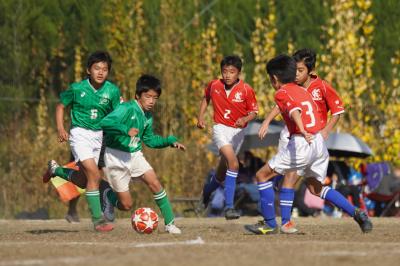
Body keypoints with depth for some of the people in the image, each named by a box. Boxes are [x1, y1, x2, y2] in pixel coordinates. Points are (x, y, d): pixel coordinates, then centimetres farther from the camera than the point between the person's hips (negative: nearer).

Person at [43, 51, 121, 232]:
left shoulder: (112, 91, -4)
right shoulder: (77, 88, -9)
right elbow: (61, 106, 4)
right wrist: (60, 128, -8)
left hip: (99, 135, 4)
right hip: (80, 134, -4)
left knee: (82, 181, 12)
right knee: (94, 175, -18)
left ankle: (55, 169, 41)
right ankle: (98, 220, -11)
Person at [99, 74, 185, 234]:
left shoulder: (148, 116, 6)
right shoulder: (127, 109, -19)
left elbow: (149, 140, 21)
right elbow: (104, 123, -31)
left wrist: (170, 141, 9)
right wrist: (126, 130, -42)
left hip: (135, 155, 6)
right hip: (116, 156, -6)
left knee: (155, 183, -15)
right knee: (126, 205, -2)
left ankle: (170, 223, -5)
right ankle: (109, 197, 33)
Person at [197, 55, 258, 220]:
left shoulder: (246, 90, -9)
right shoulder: (214, 86, -4)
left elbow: (254, 112, -2)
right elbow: (206, 98, 18)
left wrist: (246, 119, -22)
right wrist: (200, 117, 8)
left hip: (238, 131, 2)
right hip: (220, 128, -2)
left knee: (222, 173, 12)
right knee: (233, 163, -24)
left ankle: (208, 190, 45)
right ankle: (229, 206, -24)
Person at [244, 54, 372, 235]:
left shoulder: (282, 93, -4)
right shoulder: (302, 91, 20)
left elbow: (294, 111, -22)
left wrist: (303, 131, -38)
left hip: (301, 143, -8)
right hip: (319, 142, 8)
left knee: (262, 176, 4)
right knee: (317, 188, 24)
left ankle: (270, 224, 3)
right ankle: (357, 214, 10)